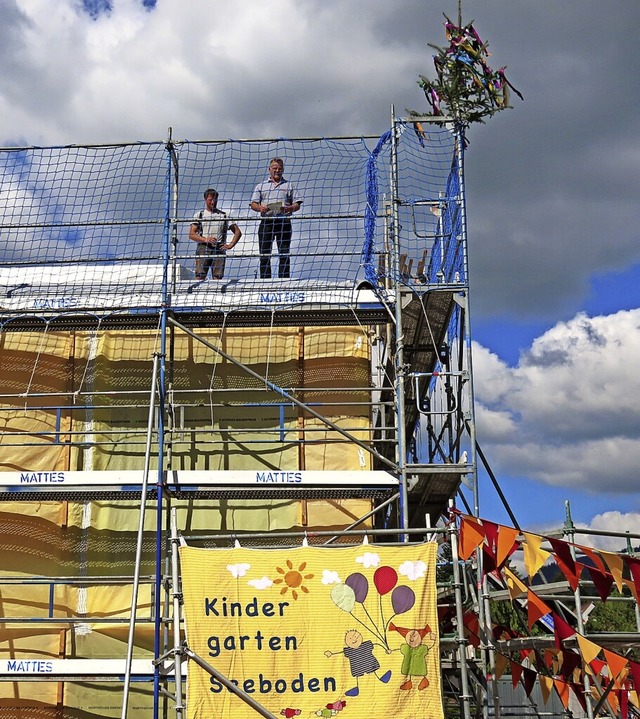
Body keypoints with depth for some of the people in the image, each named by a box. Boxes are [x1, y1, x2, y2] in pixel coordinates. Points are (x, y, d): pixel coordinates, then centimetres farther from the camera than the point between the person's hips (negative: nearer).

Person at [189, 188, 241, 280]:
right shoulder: (199, 215, 14)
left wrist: (230, 245, -1)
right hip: (203, 248, -1)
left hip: (219, 249, 1)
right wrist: (205, 239, -12)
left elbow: (238, 232, 15)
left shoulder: (224, 215, 17)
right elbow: (191, 234, 4)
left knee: (218, 277, -6)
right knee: (200, 276, -13)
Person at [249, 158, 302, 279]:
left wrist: (288, 208, -12)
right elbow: (253, 204, 11)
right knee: (264, 253, -3)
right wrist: (260, 208, -11)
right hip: (266, 222, 1)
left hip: (283, 222, -1)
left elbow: (297, 205, 10)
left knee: (284, 253, -5)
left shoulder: (289, 186, 17)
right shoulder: (261, 186, 19)